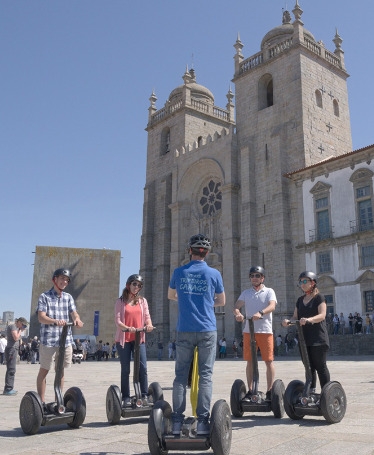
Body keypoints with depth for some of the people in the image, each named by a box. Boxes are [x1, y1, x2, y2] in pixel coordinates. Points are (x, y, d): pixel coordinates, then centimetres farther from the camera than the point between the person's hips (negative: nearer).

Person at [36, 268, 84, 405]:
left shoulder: (68, 297, 11)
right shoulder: (44, 296, -3)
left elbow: (74, 313, -1)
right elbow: (41, 317, -13)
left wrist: (77, 320, -25)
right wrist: (55, 321, -32)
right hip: (48, 339, -4)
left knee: (61, 370, 12)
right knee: (44, 370, 5)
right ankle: (42, 401, 14)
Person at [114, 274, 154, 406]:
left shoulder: (143, 301, 11)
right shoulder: (120, 301, 2)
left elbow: (147, 317, 5)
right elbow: (117, 320, -7)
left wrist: (149, 325, -18)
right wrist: (127, 328, -25)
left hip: (139, 338, 2)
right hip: (123, 339, -2)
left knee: (143, 367, -6)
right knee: (125, 369, 4)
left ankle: (144, 396, -1)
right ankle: (126, 398, 10)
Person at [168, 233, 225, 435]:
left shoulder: (179, 272, 2)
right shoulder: (213, 274, 0)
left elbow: (171, 295, 20)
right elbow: (221, 301, 13)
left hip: (184, 330, 1)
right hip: (207, 330, -1)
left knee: (181, 375, 6)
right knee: (205, 375, 3)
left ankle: (177, 422, 6)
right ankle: (202, 422, 1)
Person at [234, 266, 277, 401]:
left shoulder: (269, 291, 5)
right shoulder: (246, 292, 14)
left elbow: (272, 306, -13)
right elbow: (236, 306, 2)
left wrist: (261, 313, -32)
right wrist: (237, 313, -22)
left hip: (265, 330, -3)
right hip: (248, 330, 3)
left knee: (269, 361, 0)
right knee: (250, 361, 6)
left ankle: (270, 391, 9)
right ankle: (250, 391, 13)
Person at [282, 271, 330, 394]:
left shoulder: (319, 297, -2)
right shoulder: (300, 300, 17)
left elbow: (322, 315, -15)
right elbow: (295, 317, 13)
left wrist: (309, 320, -33)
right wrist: (288, 321, -9)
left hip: (318, 338, -6)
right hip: (304, 338, 6)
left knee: (320, 366, -3)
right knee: (309, 366, 9)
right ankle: (311, 391, 15)